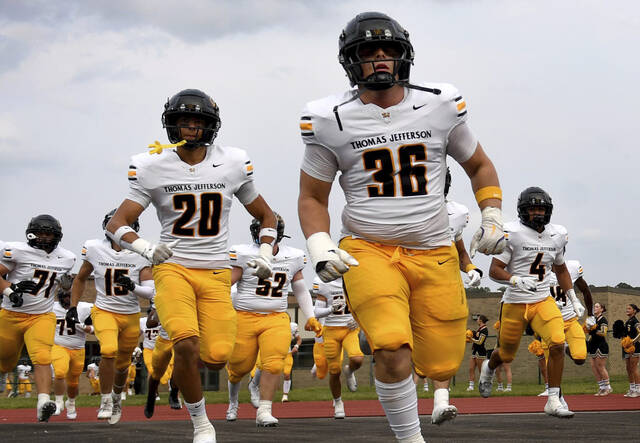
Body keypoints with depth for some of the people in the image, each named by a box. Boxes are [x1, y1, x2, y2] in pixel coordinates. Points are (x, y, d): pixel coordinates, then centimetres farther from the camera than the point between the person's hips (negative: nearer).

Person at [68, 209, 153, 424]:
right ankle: (105, 402, -12)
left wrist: (133, 286, -32)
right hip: (104, 311, -2)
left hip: (131, 316, 2)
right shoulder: (95, 249, -6)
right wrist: (73, 308, 6)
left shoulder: (141, 254, -9)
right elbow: (81, 279, 11)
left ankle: (117, 398, 45)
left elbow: (150, 291, -13)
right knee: (109, 350, -28)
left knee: (122, 365, 14)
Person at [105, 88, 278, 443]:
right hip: (173, 268, -2)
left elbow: (266, 216, 17)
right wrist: (146, 249, -25)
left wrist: (266, 254, 0)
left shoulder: (232, 164, 3)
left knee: (216, 357, -10)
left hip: (216, 273, 2)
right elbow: (116, 225, -5)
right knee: (187, 346, -24)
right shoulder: (153, 168, -2)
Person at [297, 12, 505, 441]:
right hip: (368, 252, -2)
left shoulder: (439, 106, 3)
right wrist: (320, 248, -8)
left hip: (433, 252, 2)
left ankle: (440, 384, 43)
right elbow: (313, 197, 8)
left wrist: (493, 218, 4)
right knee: (393, 351, -25)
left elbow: (479, 166, 18)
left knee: (440, 362, 3)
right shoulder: (332, 120, -1)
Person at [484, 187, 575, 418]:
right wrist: (517, 280, -32)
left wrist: (574, 299, 15)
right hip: (515, 303, -3)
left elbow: (560, 269, 21)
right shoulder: (512, 233, -13)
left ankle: (554, 400, -12)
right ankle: (488, 369, 50)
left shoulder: (557, 235, 5)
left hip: (543, 301, 3)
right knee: (506, 353, 13)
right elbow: (494, 270, -14)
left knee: (557, 344, -20)